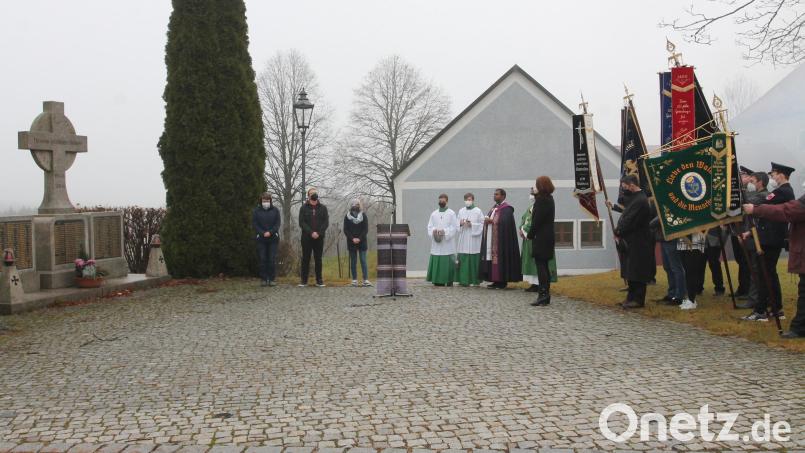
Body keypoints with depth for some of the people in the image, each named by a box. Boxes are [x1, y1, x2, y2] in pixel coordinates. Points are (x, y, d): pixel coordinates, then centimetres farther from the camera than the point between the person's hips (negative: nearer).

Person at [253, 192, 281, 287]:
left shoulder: (275, 210, 8)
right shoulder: (256, 211, 7)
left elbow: (278, 223, 2)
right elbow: (254, 224, 1)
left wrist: (270, 232, -12)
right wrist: (263, 233, -12)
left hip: (273, 238, 0)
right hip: (261, 239, 0)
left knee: (272, 259, -2)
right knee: (262, 259, 0)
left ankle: (272, 279, 3)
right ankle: (263, 279, 5)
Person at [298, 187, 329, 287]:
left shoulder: (323, 208, 7)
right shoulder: (304, 208, 4)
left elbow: (326, 222, 1)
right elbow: (301, 223, -3)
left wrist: (318, 233, -12)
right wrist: (311, 232, -14)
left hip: (319, 238, 1)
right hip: (306, 238, -1)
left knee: (318, 259, 4)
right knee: (305, 258, 2)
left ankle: (319, 280, 8)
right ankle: (304, 280, 6)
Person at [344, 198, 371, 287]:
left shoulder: (364, 216, 5)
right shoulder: (347, 217, 6)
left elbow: (365, 229, 1)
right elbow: (345, 230, 2)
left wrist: (359, 238, -12)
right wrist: (352, 238, -10)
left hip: (362, 242, -1)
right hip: (351, 242, 1)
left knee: (363, 261, -6)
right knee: (353, 261, 3)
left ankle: (366, 280, -10)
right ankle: (354, 280, 7)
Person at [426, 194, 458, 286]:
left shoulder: (451, 213, 4)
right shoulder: (434, 214, 15)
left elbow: (455, 227, -4)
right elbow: (429, 226, 10)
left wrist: (444, 231, -16)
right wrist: (434, 231, -12)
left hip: (447, 243, -3)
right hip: (436, 244, 3)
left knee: (448, 262, -6)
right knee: (436, 261, -1)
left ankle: (449, 281, 0)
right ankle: (438, 281, 5)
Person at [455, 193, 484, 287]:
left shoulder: (478, 211, 1)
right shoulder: (461, 211, 12)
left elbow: (482, 224, -2)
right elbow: (457, 224, 15)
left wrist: (472, 225, -13)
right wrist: (460, 224, -7)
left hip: (474, 239, -3)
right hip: (463, 239, 3)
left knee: (474, 260, -4)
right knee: (463, 259, -1)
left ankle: (475, 280, 4)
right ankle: (463, 279, 3)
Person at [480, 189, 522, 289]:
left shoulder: (507, 209, -7)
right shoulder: (494, 208, 20)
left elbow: (504, 222, -20)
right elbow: (489, 219, 19)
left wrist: (492, 221, -15)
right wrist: (487, 220, -3)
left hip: (501, 240, -8)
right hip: (491, 239, 8)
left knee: (500, 258, -8)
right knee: (492, 258, 5)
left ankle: (503, 281, -3)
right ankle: (496, 280, 9)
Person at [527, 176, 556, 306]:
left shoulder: (541, 199, -16)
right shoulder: (549, 199, 13)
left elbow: (537, 219, -19)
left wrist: (530, 234, -8)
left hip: (540, 238, -10)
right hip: (548, 237, 10)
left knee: (540, 266, -7)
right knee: (544, 266, 13)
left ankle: (543, 295, -8)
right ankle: (546, 295, 17)